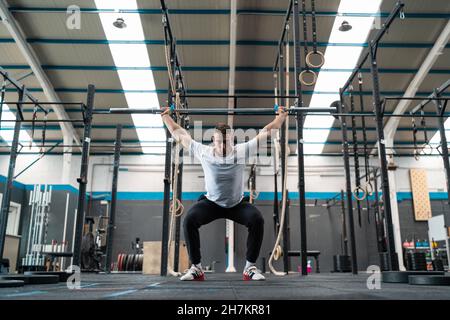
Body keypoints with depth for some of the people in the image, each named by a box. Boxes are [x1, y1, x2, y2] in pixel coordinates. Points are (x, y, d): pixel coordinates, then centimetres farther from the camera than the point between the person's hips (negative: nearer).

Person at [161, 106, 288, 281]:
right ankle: (196, 268, -12)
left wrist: (282, 116, -5)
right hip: (211, 203, 0)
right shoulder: (204, 152, -14)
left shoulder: (242, 151, -15)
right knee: (189, 220, -27)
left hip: (238, 204, 0)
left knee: (257, 220, -28)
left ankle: (250, 267, -12)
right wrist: (165, 116, 3)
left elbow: (266, 131, -9)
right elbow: (179, 134, -3)